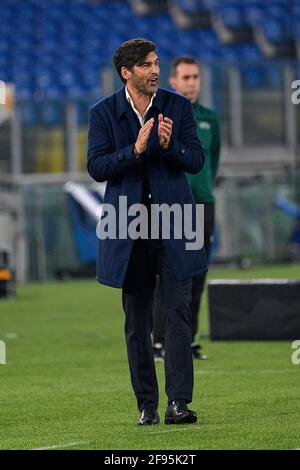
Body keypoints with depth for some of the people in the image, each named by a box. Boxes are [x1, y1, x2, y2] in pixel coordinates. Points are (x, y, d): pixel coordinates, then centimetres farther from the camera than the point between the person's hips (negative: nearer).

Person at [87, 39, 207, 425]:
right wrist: (135, 150, -20)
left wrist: (170, 146, -19)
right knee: (137, 320, 4)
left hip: (173, 223, 0)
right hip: (128, 226, 0)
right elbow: (96, 167, -7)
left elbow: (197, 160, 0)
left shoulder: (178, 107, 4)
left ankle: (178, 402, -11)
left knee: (178, 312, -8)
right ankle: (146, 404, 10)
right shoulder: (103, 113, 2)